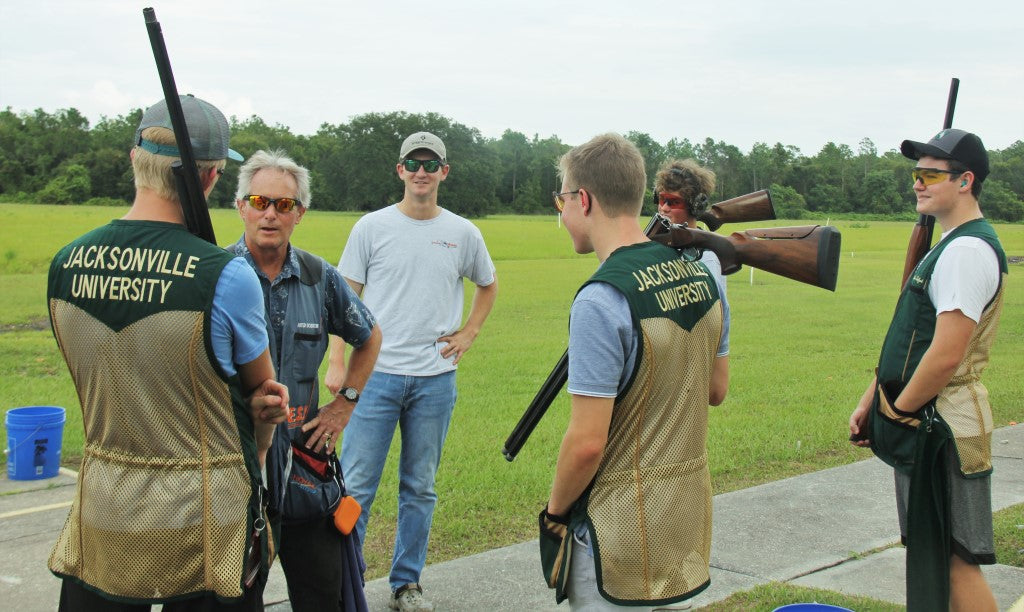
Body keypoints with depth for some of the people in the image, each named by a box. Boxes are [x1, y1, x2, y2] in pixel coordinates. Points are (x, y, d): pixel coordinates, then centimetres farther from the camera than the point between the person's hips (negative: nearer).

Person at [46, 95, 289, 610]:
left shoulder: (65, 265, -3)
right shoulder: (225, 276, -18)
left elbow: (107, 388, 7)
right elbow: (262, 391, -1)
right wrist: (254, 459, 19)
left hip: (103, 522, 4)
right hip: (203, 524, -4)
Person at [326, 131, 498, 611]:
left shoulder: (463, 233, 6)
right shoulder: (372, 227, 1)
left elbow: (488, 286, 23)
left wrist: (469, 333, 10)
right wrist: (336, 363, -6)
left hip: (435, 378, 2)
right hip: (376, 373, -2)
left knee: (420, 489, 11)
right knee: (356, 486, -3)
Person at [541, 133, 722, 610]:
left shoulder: (601, 299, -22)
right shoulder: (701, 277, 3)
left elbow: (587, 442, -22)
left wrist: (554, 511, -7)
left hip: (622, 540, -8)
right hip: (688, 518, 8)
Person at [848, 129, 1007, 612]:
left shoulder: (967, 250, -17)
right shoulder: (947, 245, 16)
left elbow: (946, 355, -24)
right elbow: (903, 340, 19)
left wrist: (897, 411, -12)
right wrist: (870, 400, 14)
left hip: (943, 428, -10)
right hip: (927, 425, 10)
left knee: (956, 560, -5)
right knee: (928, 553, 16)